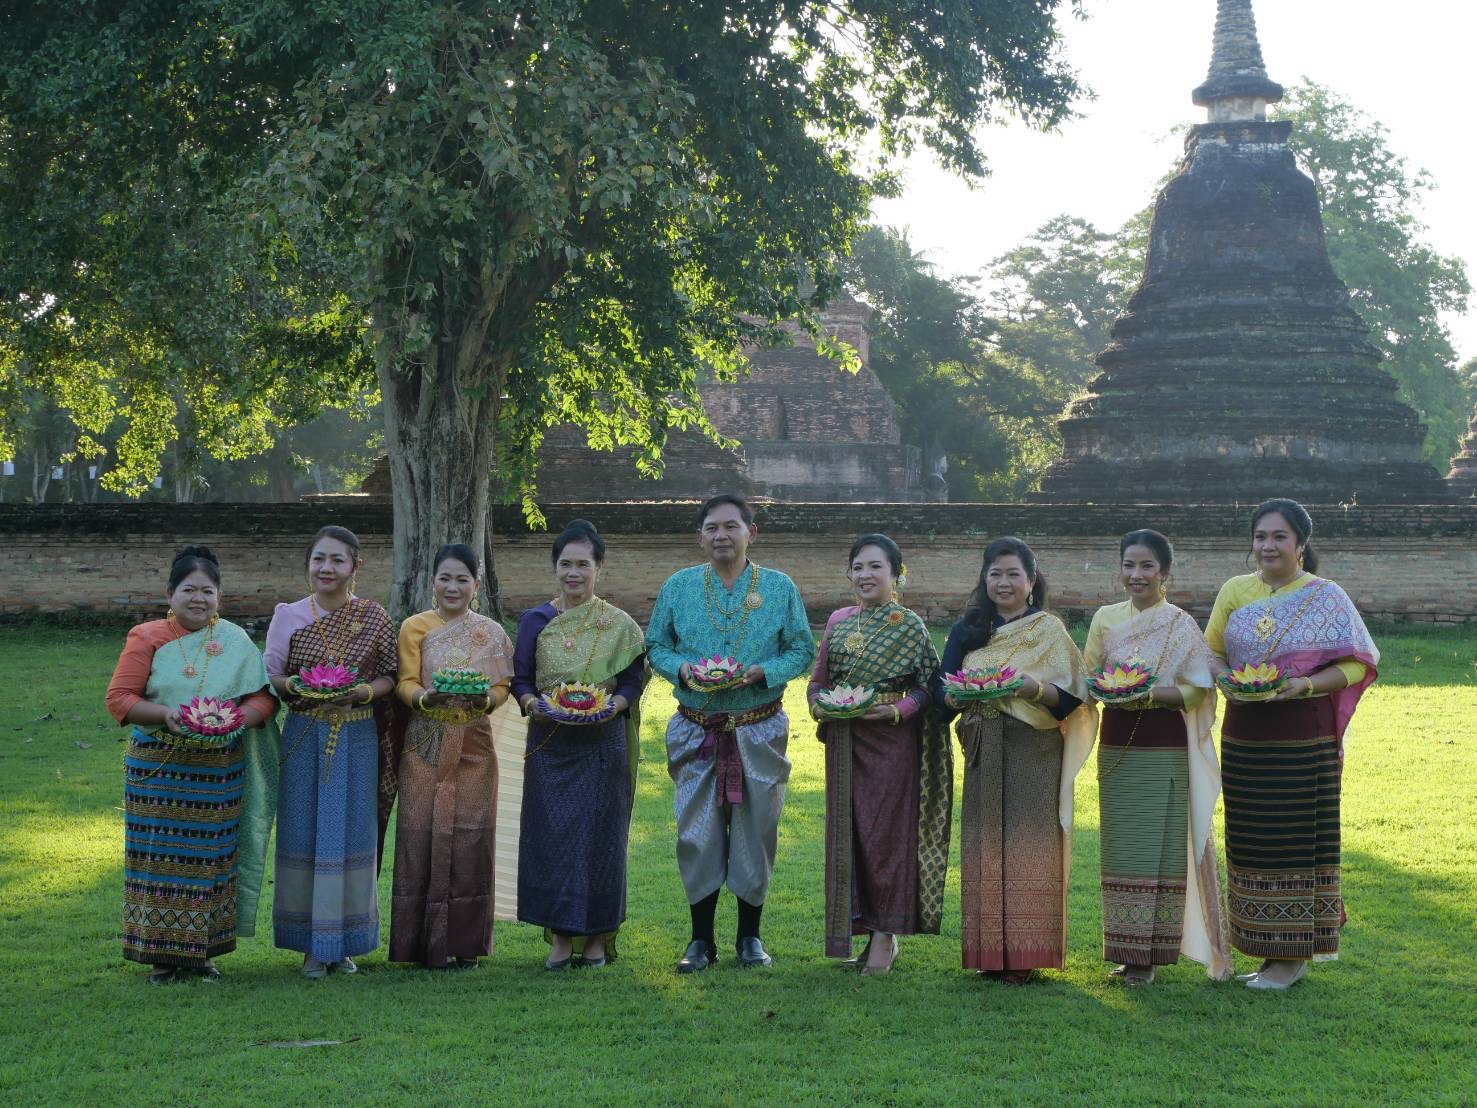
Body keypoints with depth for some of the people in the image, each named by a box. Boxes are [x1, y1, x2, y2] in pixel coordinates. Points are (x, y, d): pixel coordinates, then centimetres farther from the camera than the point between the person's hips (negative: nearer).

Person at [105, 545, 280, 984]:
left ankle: (202, 950, 16)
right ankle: (163, 955, 8)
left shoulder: (236, 642, 5)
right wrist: (166, 714, -21)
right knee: (162, 858, 0)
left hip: (219, 771, 2)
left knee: (211, 859, 6)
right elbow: (118, 698, -5)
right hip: (157, 769, -2)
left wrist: (237, 719, -18)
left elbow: (263, 698, 3)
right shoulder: (146, 638, 0)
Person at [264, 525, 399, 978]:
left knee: (352, 833, 3)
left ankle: (346, 941, 14)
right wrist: (297, 687, -16)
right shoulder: (289, 616, 2)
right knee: (304, 834, 0)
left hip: (357, 738, 0)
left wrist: (362, 691, -14)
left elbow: (390, 677, 6)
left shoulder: (374, 618, 2)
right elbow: (269, 676, 4)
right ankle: (313, 944, 9)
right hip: (304, 737, 0)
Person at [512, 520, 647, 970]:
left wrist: (611, 705, -16)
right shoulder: (535, 621, 6)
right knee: (550, 835, -1)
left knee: (599, 832, 1)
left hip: (602, 743, -1)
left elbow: (632, 681, 3)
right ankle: (560, 938, 7)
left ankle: (597, 937, 12)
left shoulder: (620, 625, 3)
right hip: (549, 743, 1)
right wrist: (533, 704, -13)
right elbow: (520, 679, 7)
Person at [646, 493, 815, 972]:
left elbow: (802, 651, 2)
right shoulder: (678, 586, 5)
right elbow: (656, 646, 9)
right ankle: (701, 939, 10)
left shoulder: (779, 587, 2)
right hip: (696, 731, 1)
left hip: (759, 731, 0)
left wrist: (761, 672, -15)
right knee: (697, 833, -1)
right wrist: (682, 669, -12)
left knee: (755, 833, 5)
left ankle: (750, 937, 18)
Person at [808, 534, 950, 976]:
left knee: (886, 831, -3)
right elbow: (818, 680, 14)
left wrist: (896, 711, -19)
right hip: (844, 742, 5)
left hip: (892, 740, -5)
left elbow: (928, 687, -4)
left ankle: (886, 935, 5)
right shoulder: (839, 622, 11)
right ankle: (860, 927, 15)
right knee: (846, 830, 6)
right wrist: (819, 705, -6)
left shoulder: (909, 626, -3)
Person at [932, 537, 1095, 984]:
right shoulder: (966, 630, 11)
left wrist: (1031, 687, -20)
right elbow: (942, 691, 6)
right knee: (985, 843, 1)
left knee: (1030, 843, -5)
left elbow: (1073, 696, -3)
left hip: (1036, 754, -3)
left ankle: (1027, 952, 0)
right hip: (984, 754, 3)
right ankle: (990, 951, 6)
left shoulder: (1050, 631, 3)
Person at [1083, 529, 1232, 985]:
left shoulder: (1181, 624, -2)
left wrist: (1148, 694, -20)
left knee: (1161, 846, -4)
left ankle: (1151, 952, 0)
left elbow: (1196, 691, -7)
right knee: (1121, 846, 5)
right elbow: (1087, 675, 9)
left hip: (1166, 748, -4)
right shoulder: (1105, 618, 9)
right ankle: (1128, 951, 12)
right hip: (1117, 743, 4)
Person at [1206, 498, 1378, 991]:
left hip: (1303, 737, -4)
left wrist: (1305, 684, -19)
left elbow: (1356, 664, -5)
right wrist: (1225, 680, -8)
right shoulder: (1235, 591, 8)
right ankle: (1267, 949, 17)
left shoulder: (1327, 597, -2)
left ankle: (1294, 956, 6)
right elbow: (1211, 651, 13)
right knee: (1251, 841, 7)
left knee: (1296, 841, -1)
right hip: (1244, 736, 4)